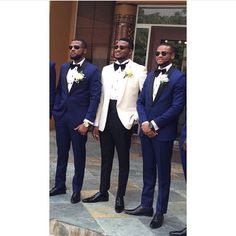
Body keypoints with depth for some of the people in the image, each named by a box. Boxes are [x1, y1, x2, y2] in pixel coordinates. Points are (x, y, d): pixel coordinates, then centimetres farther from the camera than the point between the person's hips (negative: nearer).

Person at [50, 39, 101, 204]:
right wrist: (55, 111, 5)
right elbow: (59, 91, 14)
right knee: (62, 153, 14)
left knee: (79, 155, 7)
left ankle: (77, 189, 20)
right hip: (61, 116, 5)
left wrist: (87, 122, -15)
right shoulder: (64, 67, 11)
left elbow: (95, 98, -10)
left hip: (79, 119, -5)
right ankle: (60, 185, 28)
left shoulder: (93, 70, -7)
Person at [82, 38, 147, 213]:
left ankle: (120, 197, 19)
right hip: (106, 118, 5)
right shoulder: (106, 70, 13)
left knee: (123, 159, 6)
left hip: (124, 119, -5)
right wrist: (97, 123, 10)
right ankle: (103, 192, 27)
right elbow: (102, 98, 12)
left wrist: (136, 117, -13)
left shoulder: (139, 70, -3)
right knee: (106, 158, 14)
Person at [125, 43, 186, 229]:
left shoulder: (178, 77, -6)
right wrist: (144, 122, -6)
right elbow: (140, 101, 10)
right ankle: (146, 205, 26)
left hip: (164, 133, -6)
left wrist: (154, 124, -14)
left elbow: (177, 107, -13)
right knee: (148, 171, 14)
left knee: (163, 173, 5)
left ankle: (160, 212, 17)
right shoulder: (150, 76, 13)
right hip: (146, 130, 6)